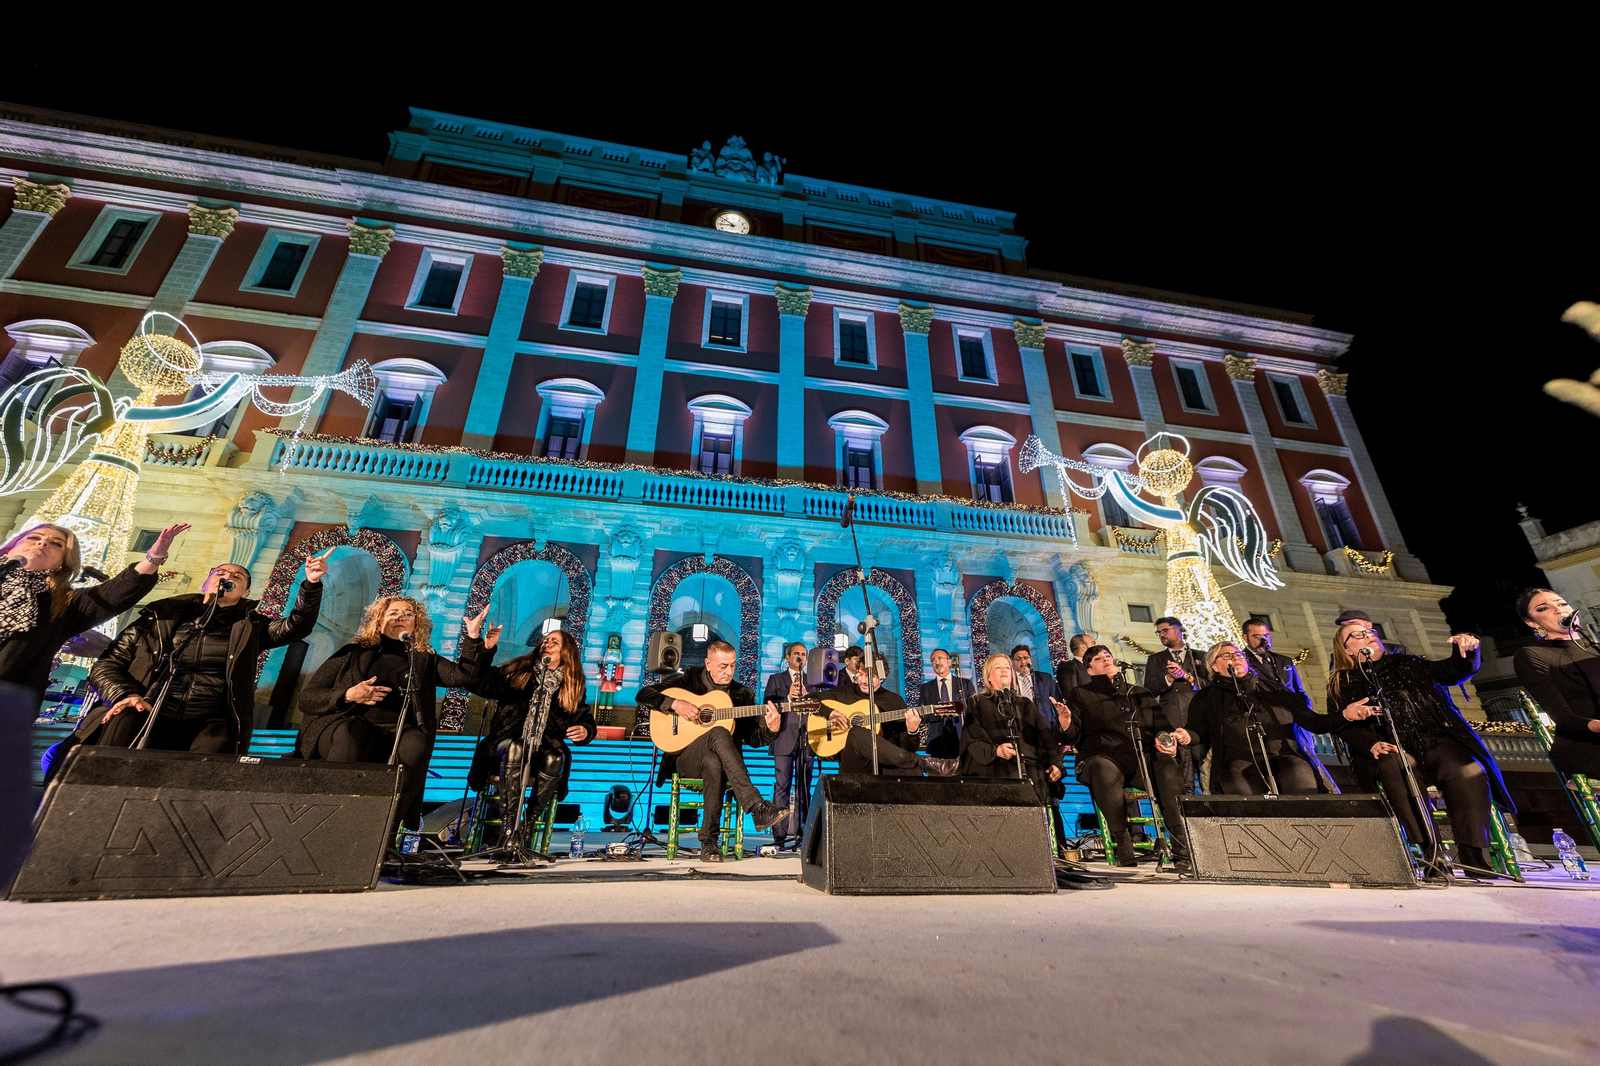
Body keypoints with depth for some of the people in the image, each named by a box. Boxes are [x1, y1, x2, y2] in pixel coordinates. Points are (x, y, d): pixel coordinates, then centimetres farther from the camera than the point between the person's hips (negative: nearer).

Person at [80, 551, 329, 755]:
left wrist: (311, 584, -18)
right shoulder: (161, 616, 17)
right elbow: (106, 664, 16)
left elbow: (296, 627, -1)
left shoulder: (249, 626, 15)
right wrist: (124, 695, -7)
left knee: (219, 740, -34)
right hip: (148, 717, 2)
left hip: (207, 726, -2)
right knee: (124, 719, -31)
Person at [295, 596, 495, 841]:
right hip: (346, 725, 0)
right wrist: (348, 695, -6)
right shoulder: (354, 653, 19)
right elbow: (306, 697, 13)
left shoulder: (425, 661, 19)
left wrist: (473, 638, -13)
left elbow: (463, 675, 0)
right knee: (351, 734, -35)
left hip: (397, 734, 0)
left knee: (416, 744, -33)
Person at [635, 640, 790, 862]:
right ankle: (758, 809, -42)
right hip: (685, 758, -2)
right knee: (719, 733, -35)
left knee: (714, 764, -38)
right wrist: (675, 703, -17)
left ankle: (709, 841, -24)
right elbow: (642, 695, -1)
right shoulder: (688, 679, 4)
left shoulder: (743, 695, 9)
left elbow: (752, 739, 6)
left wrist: (771, 730, -16)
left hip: (717, 759, 2)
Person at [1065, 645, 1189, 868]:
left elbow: (1162, 726, 20)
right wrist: (1066, 724, -18)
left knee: (1167, 765, -30)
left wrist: (1168, 742, -4)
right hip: (1103, 756, -2)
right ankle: (1122, 842, -21)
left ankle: (1182, 846, -22)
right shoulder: (1082, 694, 14)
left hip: (1143, 757, 3)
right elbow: (1075, 737, 6)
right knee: (1105, 772, -37)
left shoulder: (1141, 693, 24)